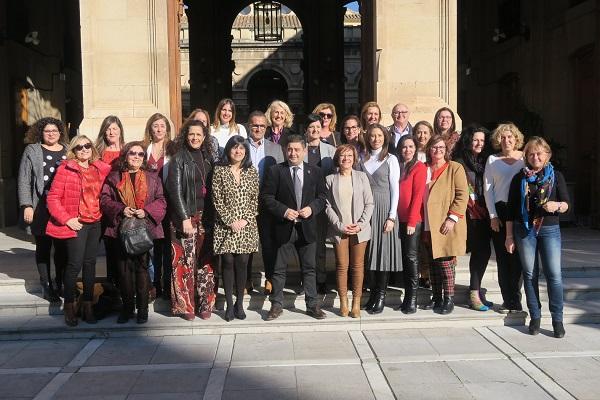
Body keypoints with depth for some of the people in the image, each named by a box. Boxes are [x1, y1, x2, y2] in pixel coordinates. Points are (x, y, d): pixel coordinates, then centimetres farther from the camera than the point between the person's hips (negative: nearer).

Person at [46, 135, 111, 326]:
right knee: (75, 264, -6)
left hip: (95, 223, 5)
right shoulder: (65, 169, -5)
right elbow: (53, 197, -6)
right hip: (76, 224, -4)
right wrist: (66, 219, -13)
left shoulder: (100, 169, 7)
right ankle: (69, 307, 9)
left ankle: (87, 306, 16)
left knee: (90, 264, 8)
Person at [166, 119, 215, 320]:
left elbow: (210, 190, 13)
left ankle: (204, 304, 11)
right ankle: (184, 305, 5)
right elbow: (175, 190, -8)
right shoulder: (178, 159, -2)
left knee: (204, 261, 3)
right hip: (184, 218, -4)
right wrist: (185, 218, -14)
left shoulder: (206, 159, 13)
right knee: (185, 261, -4)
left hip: (204, 217, 4)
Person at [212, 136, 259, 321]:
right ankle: (229, 304, 10)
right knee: (228, 262, 0)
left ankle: (239, 303, 14)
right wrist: (230, 221, -11)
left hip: (246, 225, 2)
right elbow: (217, 199, -5)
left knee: (242, 263, 2)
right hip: (225, 225, -2)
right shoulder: (219, 171, -1)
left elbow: (255, 199, 6)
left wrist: (245, 219, -7)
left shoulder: (252, 172, 7)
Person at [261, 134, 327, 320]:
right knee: (279, 269, 7)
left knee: (309, 268, 10)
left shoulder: (315, 172, 6)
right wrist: (283, 210, -16)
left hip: (307, 227, 2)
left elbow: (322, 197, 8)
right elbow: (266, 197, -5)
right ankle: (276, 305, 19)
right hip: (283, 227, -2)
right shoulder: (275, 171, -2)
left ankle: (312, 305, 21)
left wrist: (312, 208, -11)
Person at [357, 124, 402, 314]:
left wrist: (392, 216, -10)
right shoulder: (363, 160, 10)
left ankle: (381, 295, 4)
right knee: (369, 251, 4)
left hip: (384, 208, -3)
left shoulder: (391, 159, 1)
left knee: (384, 250, -2)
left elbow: (395, 189, -3)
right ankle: (373, 292, 12)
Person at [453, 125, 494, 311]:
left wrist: (488, 213, 5)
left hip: (483, 214, 6)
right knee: (483, 251, -10)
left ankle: (475, 292, 15)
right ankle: (474, 294, -4)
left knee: (480, 252, 6)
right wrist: (474, 208, -12)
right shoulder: (460, 162, -5)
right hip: (470, 214, -6)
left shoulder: (484, 161, 15)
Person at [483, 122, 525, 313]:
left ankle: (514, 300, 6)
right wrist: (493, 216, -1)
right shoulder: (493, 160, 8)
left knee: (517, 257, -4)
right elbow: (487, 189, 5)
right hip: (499, 212, 1)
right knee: (502, 258, 2)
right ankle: (508, 300, 11)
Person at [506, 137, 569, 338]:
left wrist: (557, 205, -20)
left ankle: (557, 319, 2)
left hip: (550, 229, -1)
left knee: (554, 274, -5)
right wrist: (509, 236, 3)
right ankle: (535, 317, 14)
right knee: (530, 274, 5)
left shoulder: (556, 176, 6)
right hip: (524, 230, 1)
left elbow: (566, 204, 4)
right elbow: (511, 208, 7)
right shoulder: (519, 178, 7)